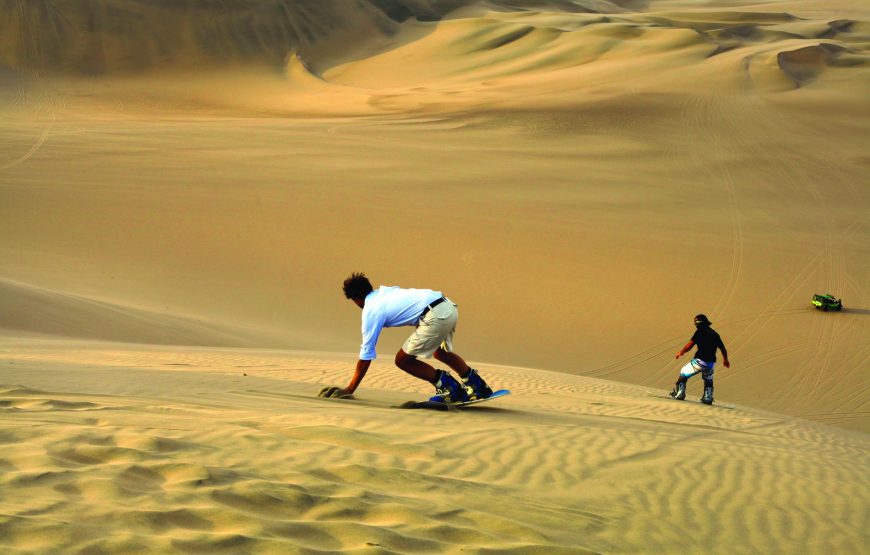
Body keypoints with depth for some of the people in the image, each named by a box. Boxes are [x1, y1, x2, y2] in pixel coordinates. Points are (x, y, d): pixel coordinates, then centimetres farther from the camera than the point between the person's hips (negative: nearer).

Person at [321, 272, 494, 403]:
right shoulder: (384, 291, 23)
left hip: (435, 317, -9)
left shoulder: (371, 312, 2)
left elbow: (366, 356, 4)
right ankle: (478, 385, 30)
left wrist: (350, 389, 10)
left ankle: (448, 387, 5)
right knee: (440, 353, 33)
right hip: (449, 306, 9)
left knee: (403, 360, 5)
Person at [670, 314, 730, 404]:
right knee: (708, 380, 31)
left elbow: (690, 345, -13)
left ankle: (679, 394, 9)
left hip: (700, 360, -5)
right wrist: (725, 360, 38)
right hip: (711, 362, 5)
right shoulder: (714, 334, 14)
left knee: (684, 374, 14)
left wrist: (681, 352, 3)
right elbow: (723, 349, 21)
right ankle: (707, 398, 24)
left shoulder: (700, 332, -4)